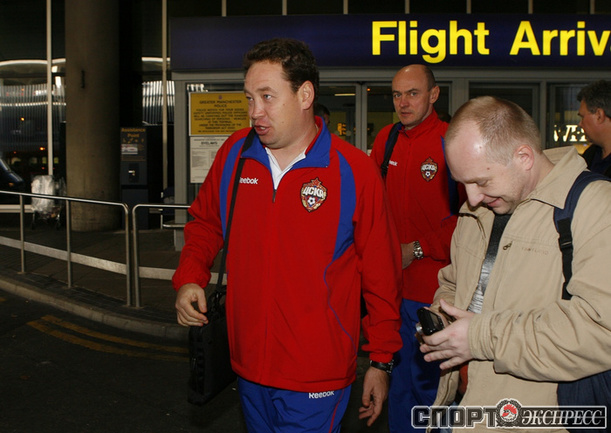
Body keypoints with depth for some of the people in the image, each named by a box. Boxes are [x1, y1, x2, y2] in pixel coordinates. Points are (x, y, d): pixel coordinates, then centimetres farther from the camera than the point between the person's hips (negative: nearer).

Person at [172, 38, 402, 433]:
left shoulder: (355, 171, -13)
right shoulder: (235, 153, -2)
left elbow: (381, 277, -7)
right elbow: (205, 223, 15)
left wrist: (382, 362, -2)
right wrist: (190, 278, -3)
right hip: (248, 365, 5)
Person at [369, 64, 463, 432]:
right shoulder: (385, 140, 6)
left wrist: (418, 249, -14)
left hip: (435, 288, -5)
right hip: (393, 284, 5)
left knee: (430, 378, 8)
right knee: (400, 375, 18)